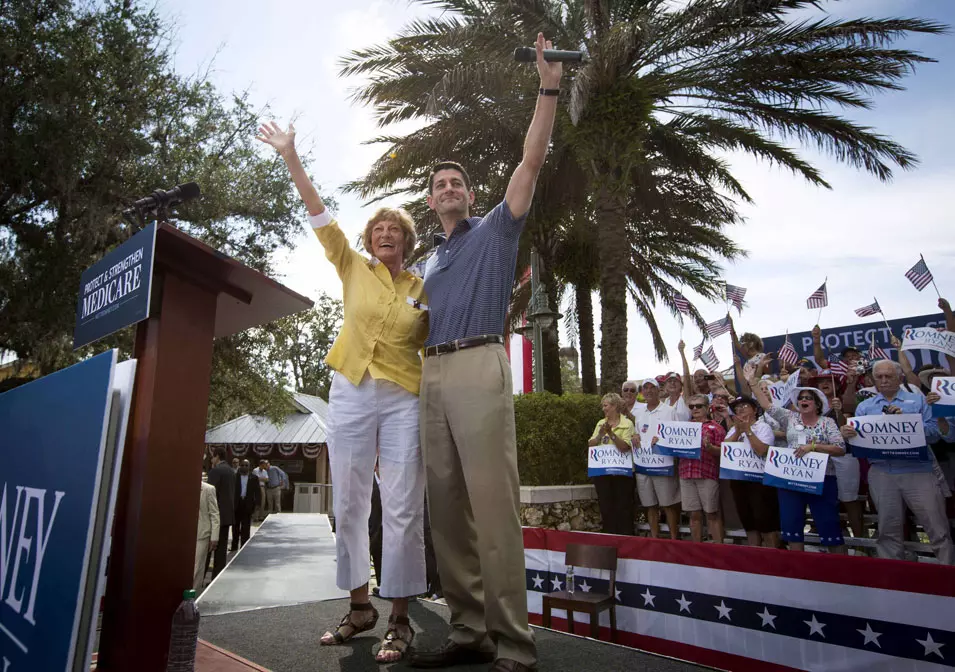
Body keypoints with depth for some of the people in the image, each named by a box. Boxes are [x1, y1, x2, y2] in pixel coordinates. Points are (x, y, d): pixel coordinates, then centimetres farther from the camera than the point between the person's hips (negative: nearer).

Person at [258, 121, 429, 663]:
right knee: (350, 505, 7)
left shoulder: (425, 289, 8)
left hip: (404, 399, -1)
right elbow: (319, 214, 4)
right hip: (351, 393, 2)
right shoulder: (354, 268, 9)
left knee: (402, 509, -4)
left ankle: (400, 620, 6)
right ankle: (360, 606, 22)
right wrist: (291, 156, 0)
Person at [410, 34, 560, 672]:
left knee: (493, 506, -12)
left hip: (479, 366, -6)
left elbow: (532, 161, 3)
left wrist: (548, 90, -2)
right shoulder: (429, 263, 29)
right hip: (432, 376, 7)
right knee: (447, 508, 4)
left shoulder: (495, 229, 13)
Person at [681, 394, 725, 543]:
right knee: (694, 515, 9)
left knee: (712, 514, 2)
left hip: (708, 475, -4)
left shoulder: (715, 428, 5)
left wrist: (709, 446, -19)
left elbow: (722, 452, -2)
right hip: (686, 474, 4)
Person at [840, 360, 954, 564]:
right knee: (888, 530, 8)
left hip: (917, 470, -1)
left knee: (938, 528, -4)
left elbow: (933, 433, -1)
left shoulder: (918, 400, 10)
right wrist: (847, 434, -16)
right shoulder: (864, 406, 14)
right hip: (881, 472, 2)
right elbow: (858, 438, 6)